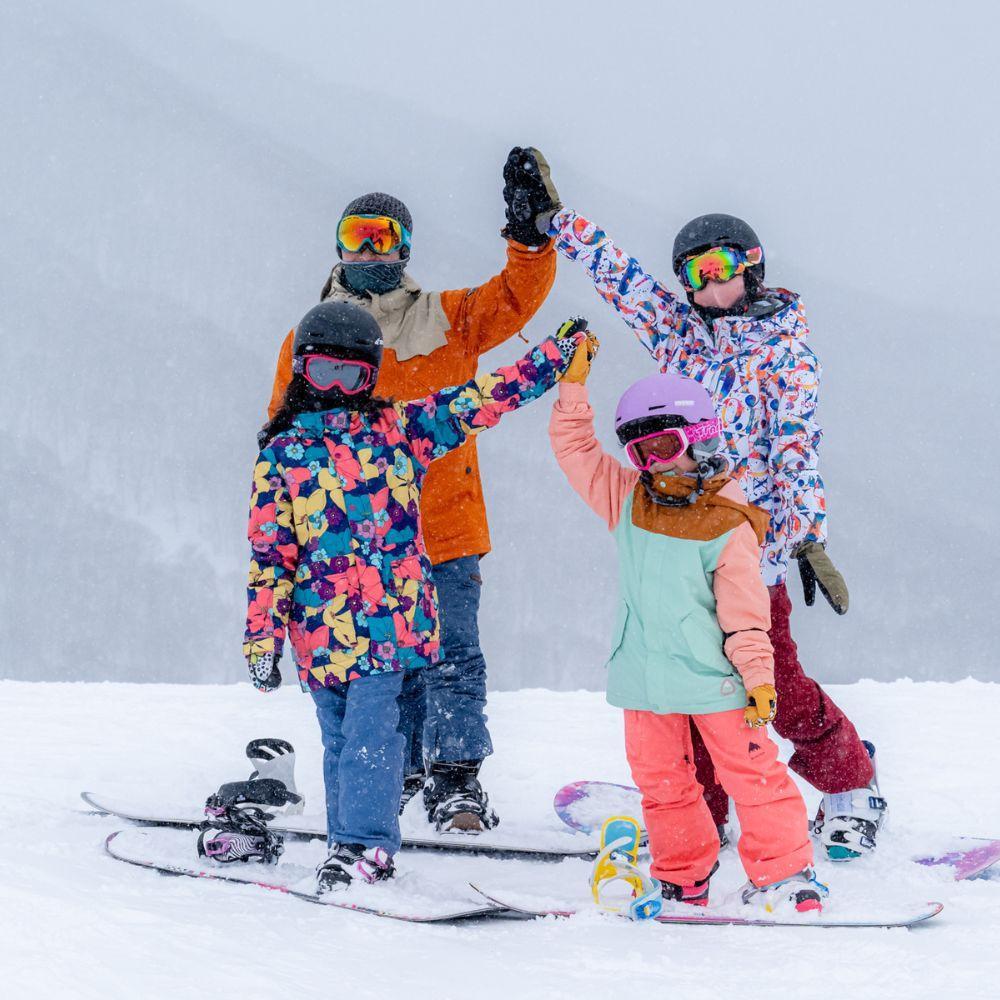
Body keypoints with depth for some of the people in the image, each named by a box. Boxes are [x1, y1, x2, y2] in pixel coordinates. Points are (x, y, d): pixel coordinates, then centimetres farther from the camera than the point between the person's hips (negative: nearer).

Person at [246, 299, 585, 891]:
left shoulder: (398, 428, 8)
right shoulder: (281, 454, 8)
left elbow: (480, 401, 7)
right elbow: (271, 553, 6)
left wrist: (557, 356, 1)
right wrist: (262, 638, 2)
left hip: (391, 617, -1)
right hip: (322, 626, 1)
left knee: (370, 730, -12)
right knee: (341, 739, 7)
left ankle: (362, 843, -10)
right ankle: (362, 846, 15)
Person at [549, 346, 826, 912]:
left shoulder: (727, 524, -10)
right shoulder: (629, 499, 6)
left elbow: (745, 610, -10)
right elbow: (576, 449, 12)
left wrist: (758, 675, -13)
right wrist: (574, 387, 2)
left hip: (712, 675, -5)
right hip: (645, 676, 5)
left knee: (752, 772, 0)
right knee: (660, 780, 12)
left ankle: (785, 874, 8)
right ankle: (684, 881, 24)